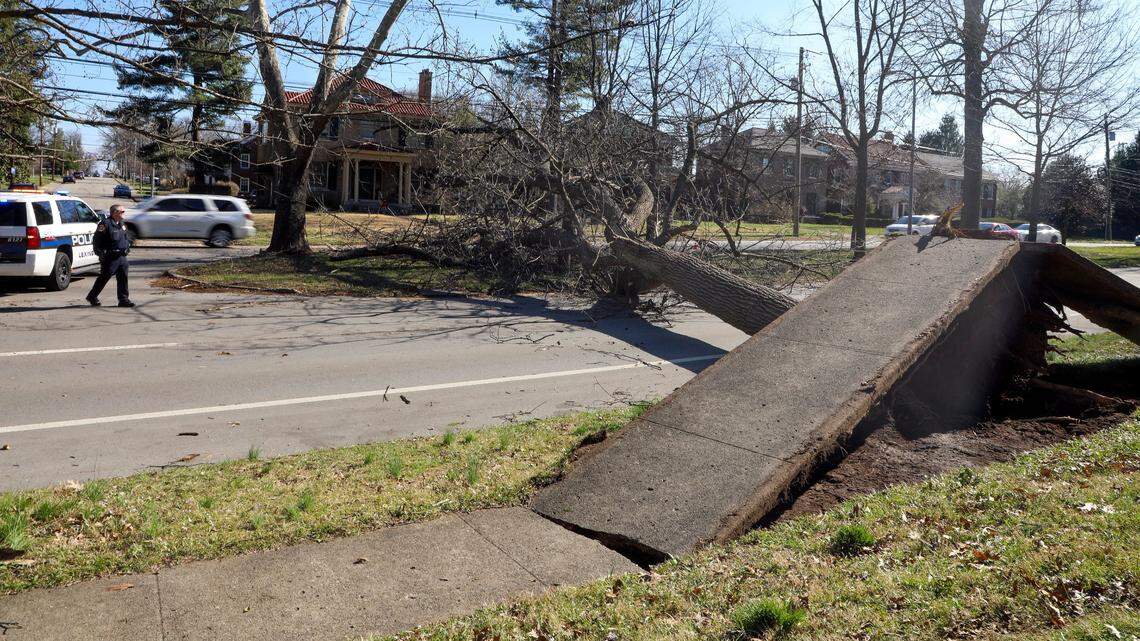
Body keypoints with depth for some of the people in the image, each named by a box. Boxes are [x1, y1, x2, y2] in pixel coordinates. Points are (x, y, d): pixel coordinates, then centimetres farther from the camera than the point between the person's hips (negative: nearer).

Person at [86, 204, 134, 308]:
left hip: (122, 256, 7)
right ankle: (92, 297, 19)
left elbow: (127, 238, 30)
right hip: (110, 257, -7)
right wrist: (100, 253, -13)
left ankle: (124, 299, 6)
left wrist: (127, 247, 16)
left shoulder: (122, 225, 15)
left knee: (123, 278, 3)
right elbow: (97, 240, -13)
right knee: (104, 278, 3)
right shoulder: (106, 224, -12)